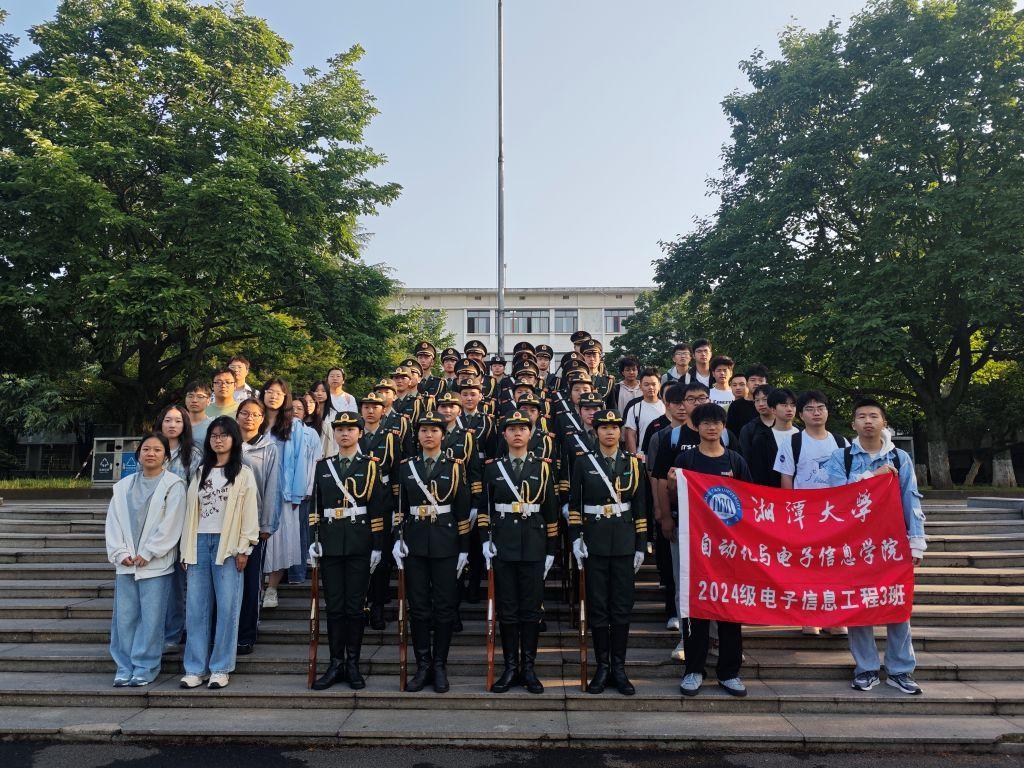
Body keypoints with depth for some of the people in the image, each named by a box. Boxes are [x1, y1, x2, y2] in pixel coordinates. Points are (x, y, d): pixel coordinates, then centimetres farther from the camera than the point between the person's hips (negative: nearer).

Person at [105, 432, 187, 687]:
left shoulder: (173, 485, -2)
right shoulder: (124, 486, 14)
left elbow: (170, 524, -8)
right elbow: (113, 521, 10)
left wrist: (147, 553, -10)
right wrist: (120, 553, -2)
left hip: (156, 563, -4)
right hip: (126, 563, 4)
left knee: (151, 617, -1)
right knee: (124, 616, 7)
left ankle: (145, 667, 11)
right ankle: (124, 667, 19)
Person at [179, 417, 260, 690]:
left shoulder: (243, 474, 2)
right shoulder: (200, 472, 15)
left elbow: (249, 514, -3)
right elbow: (190, 512, 13)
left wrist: (243, 549, -9)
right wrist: (186, 549, 7)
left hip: (227, 544, -4)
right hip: (199, 543, 4)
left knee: (226, 607, -1)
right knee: (195, 607, 4)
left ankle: (221, 668, 8)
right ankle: (195, 668, 12)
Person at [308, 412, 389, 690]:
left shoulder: (371, 466, 2)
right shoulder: (322, 466, 9)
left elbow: (379, 509, -2)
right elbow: (315, 506, 7)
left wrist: (377, 547, -6)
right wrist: (313, 541, 0)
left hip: (359, 544, -2)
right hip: (330, 544, 2)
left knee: (355, 606, 3)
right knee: (334, 606, 7)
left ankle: (353, 664, 14)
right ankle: (336, 664, 16)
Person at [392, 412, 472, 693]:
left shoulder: (454, 467, 2)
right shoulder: (406, 467, 7)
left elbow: (463, 511, 2)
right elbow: (399, 506, 9)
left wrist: (464, 549, -1)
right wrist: (398, 539, -2)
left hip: (445, 543, -1)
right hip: (414, 543, 2)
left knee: (445, 607, 3)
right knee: (418, 607, 5)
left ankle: (439, 666, 15)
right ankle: (422, 666, 16)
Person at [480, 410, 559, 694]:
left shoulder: (543, 467, 4)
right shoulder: (492, 468, 6)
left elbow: (551, 511, 4)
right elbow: (485, 508, 7)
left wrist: (551, 551, 2)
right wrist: (486, 541, -3)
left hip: (534, 548, 0)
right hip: (502, 547, 0)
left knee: (531, 609, 5)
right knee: (507, 610, 5)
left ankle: (529, 668, 16)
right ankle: (510, 668, 15)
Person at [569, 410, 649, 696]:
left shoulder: (633, 463, 5)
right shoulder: (583, 462, 2)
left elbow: (640, 507, 6)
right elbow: (574, 503, 3)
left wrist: (640, 545, 3)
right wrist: (575, 538, -4)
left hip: (624, 541, 1)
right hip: (594, 540, -1)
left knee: (622, 606, 4)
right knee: (598, 606, 3)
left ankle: (619, 668, 15)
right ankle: (602, 666, 15)